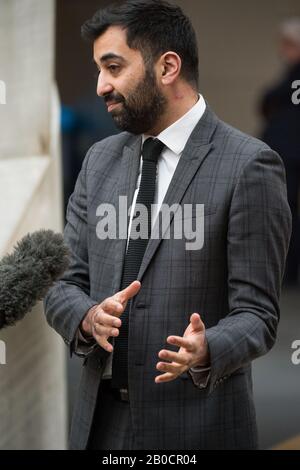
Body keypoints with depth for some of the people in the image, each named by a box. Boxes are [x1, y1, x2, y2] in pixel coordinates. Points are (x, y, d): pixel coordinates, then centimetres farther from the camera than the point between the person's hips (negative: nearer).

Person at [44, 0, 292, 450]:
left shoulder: (250, 165, -11)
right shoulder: (100, 160, 8)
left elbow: (255, 312, -11)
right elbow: (64, 284, 8)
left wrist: (205, 351, -30)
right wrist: (88, 317, -13)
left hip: (196, 428, -5)